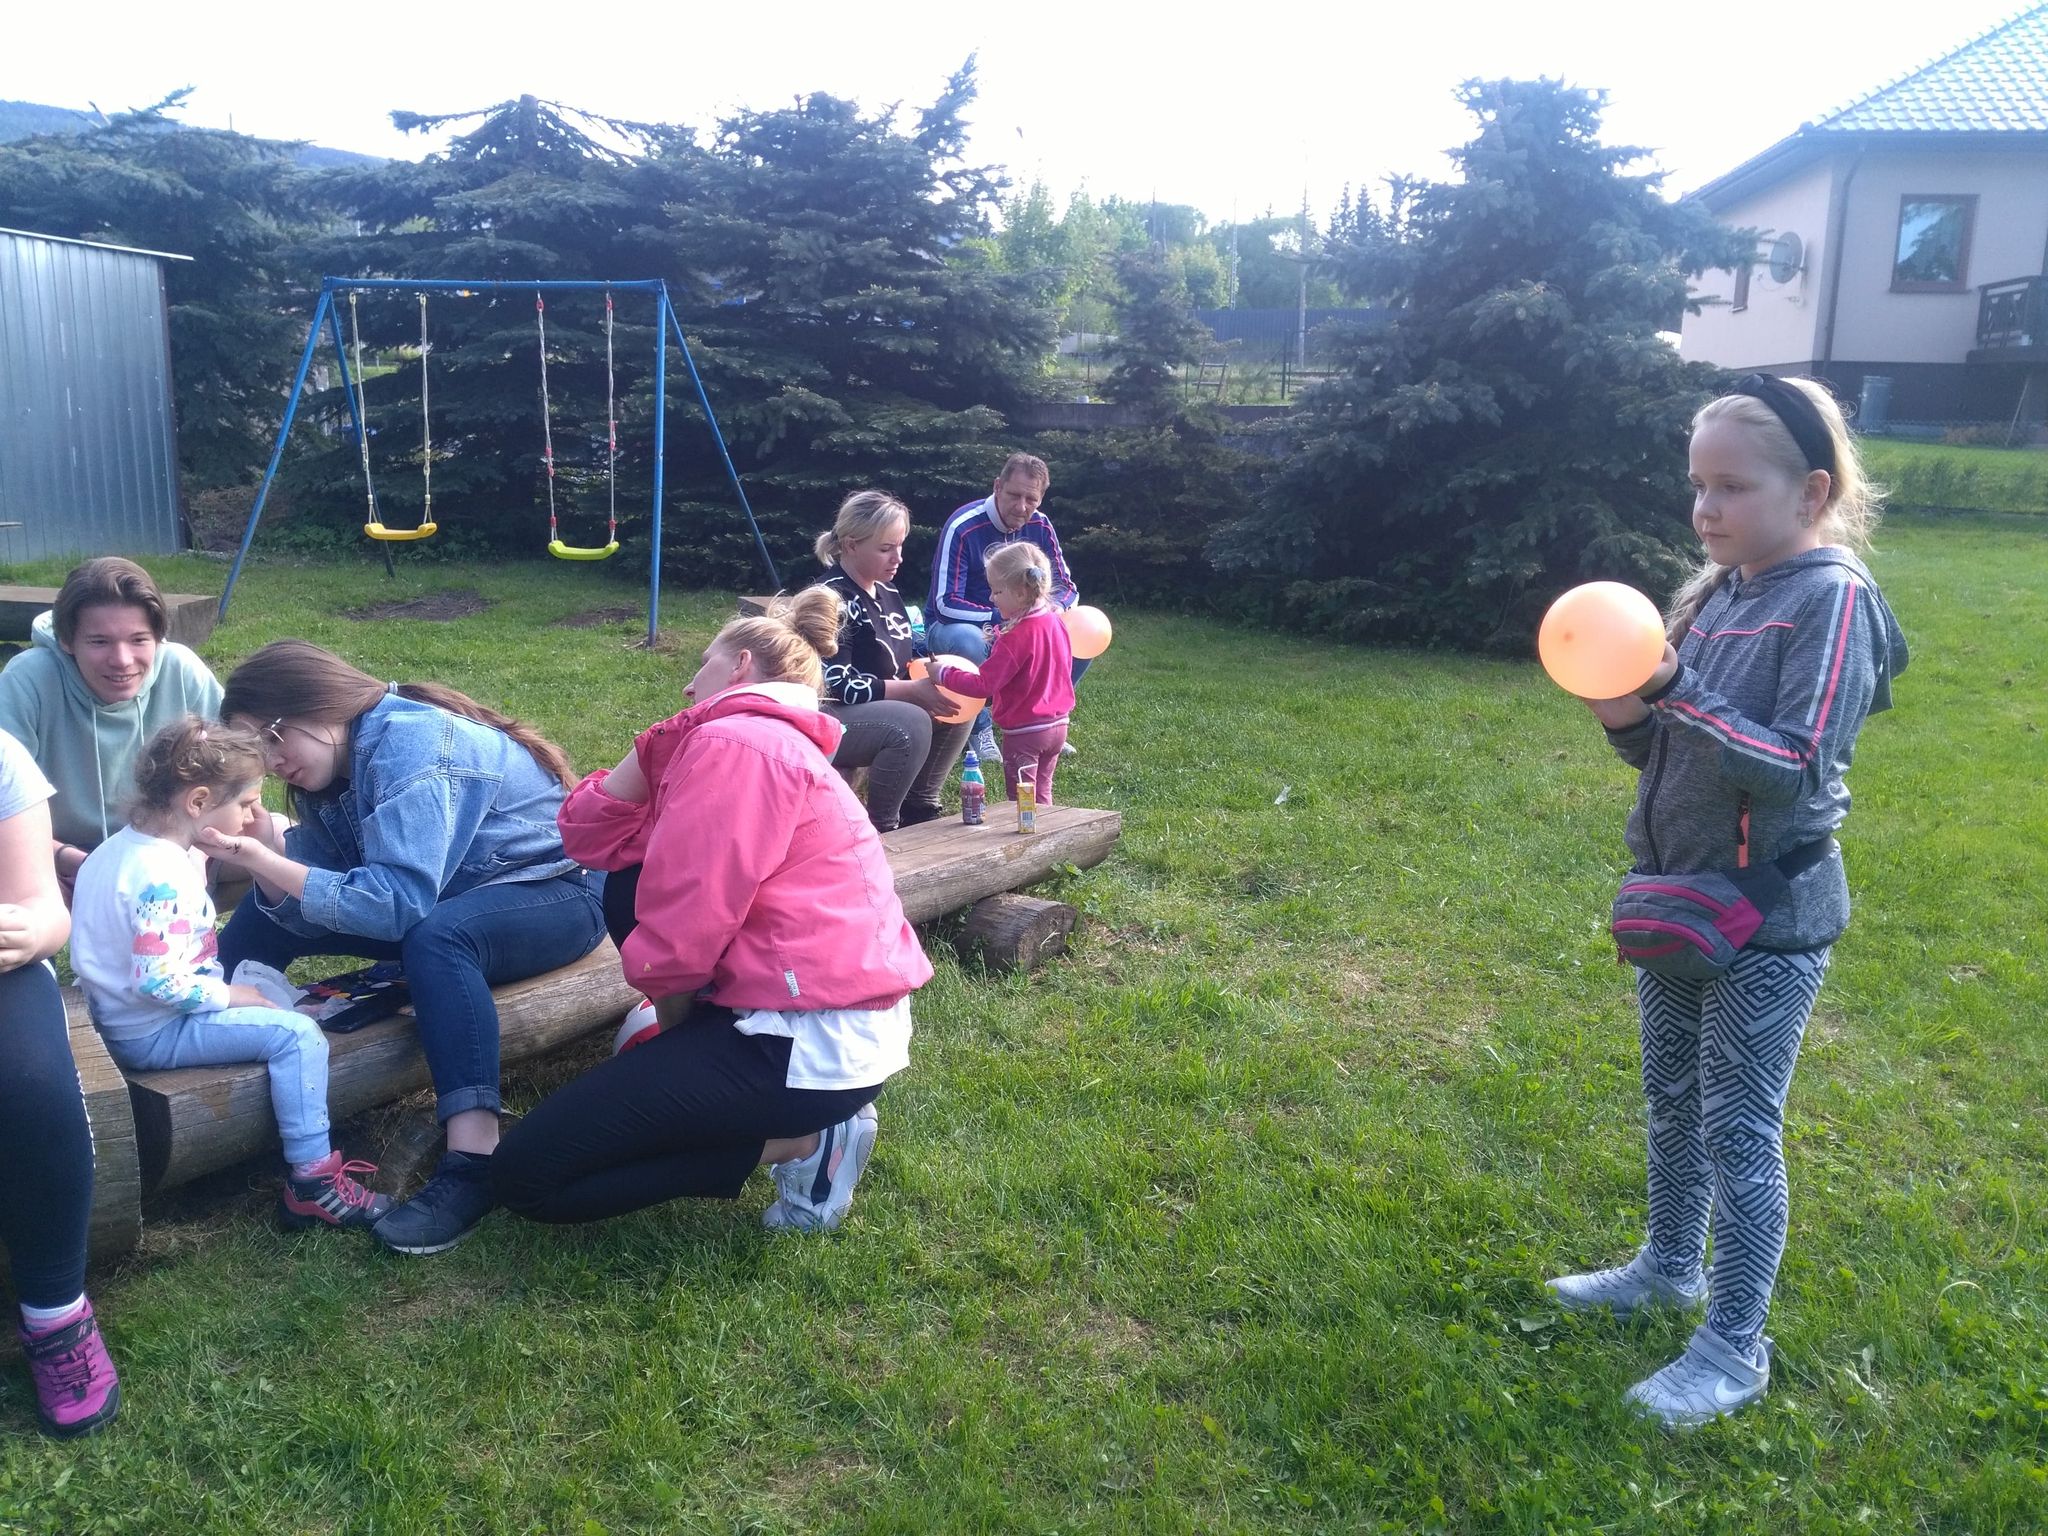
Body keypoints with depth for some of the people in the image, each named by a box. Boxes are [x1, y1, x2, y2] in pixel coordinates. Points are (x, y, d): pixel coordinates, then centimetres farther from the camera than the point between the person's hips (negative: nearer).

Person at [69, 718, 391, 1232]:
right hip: (152, 1034, -11)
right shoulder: (165, 876, -26)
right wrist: (231, 996, -17)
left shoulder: (121, 844, 7)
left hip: (117, 1017, 11)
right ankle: (312, 1182, -13)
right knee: (297, 1034, -17)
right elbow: (159, 982, -32)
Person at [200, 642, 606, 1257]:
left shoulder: (411, 743, -26)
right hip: (444, 896, 9)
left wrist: (266, 862, -36)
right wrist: (261, 851, -24)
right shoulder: (333, 766, 1)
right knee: (266, 913, 1)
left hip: (550, 891, -9)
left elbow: (399, 901, -33)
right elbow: (310, 903, -6)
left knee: (436, 937, -38)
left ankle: (474, 1163, -38)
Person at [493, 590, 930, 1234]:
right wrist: (660, 744, 6)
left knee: (526, 1175, -7)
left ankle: (800, 1141, -5)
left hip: (810, 1047, -10)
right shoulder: (765, 742, 19)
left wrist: (663, 991, 2)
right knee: (627, 888, 23)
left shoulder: (733, 742, -13)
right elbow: (592, 838, 16)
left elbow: (687, 922, -19)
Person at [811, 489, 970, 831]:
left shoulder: (888, 593, 9)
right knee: (911, 723, -32)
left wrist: (927, 676, -4)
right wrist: (914, 690, -21)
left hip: (882, 709, 9)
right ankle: (880, 827, -17)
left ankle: (918, 806, 10)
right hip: (826, 718, -9)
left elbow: (895, 661, 19)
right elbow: (836, 686, -23)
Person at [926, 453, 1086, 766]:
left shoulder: (1040, 526, -5)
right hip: (960, 625, -5)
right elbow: (945, 603, -26)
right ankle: (979, 729, -16)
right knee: (969, 641, -42)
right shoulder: (963, 528, -23)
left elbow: (1066, 586, 0)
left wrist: (1054, 607, -25)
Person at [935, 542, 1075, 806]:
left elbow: (983, 685, -22)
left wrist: (944, 675, -11)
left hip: (1024, 731, -8)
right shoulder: (1055, 622, 1)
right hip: (1057, 725, 8)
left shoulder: (1015, 638, -23)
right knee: (1042, 796, 19)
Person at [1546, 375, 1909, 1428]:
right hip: (1679, 898, 7)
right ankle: (1671, 1267, 39)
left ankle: (1736, 1348, 15)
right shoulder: (1714, 594, 6)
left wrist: (1674, 690, -30)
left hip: (1768, 918, -7)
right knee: (1672, 1102, 20)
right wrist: (1627, 714, -11)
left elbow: (1797, 768, -23)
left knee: (1739, 1131, 1)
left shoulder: (1833, 601, -15)